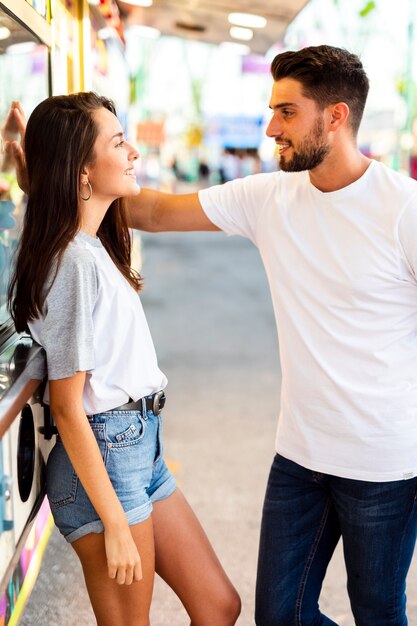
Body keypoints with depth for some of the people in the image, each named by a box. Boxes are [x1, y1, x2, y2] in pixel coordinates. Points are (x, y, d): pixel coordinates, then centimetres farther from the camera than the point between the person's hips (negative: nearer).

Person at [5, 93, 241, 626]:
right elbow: (67, 408, -20)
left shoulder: (93, 247, 6)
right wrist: (115, 524, -17)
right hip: (103, 457, -9)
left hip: (140, 448, 9)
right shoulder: (76, 262, -20)